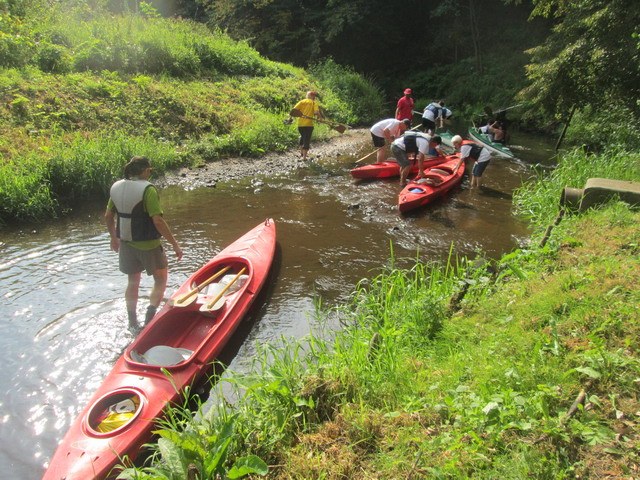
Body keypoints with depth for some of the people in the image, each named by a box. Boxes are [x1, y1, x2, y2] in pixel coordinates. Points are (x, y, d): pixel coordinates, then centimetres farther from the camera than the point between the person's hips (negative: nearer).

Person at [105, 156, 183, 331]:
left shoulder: (116, 187, 1)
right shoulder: (148, 189, -20)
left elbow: (108, 216, 8)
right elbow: (158, 221, -25)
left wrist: (114, 237, 23)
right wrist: (174, 244, -18)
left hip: (127, 244, 6)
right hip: (148, 245, -6)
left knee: (133, 282, 21)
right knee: (160, 279, 14)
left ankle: (133, 325, 31)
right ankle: (150, 316, 1)